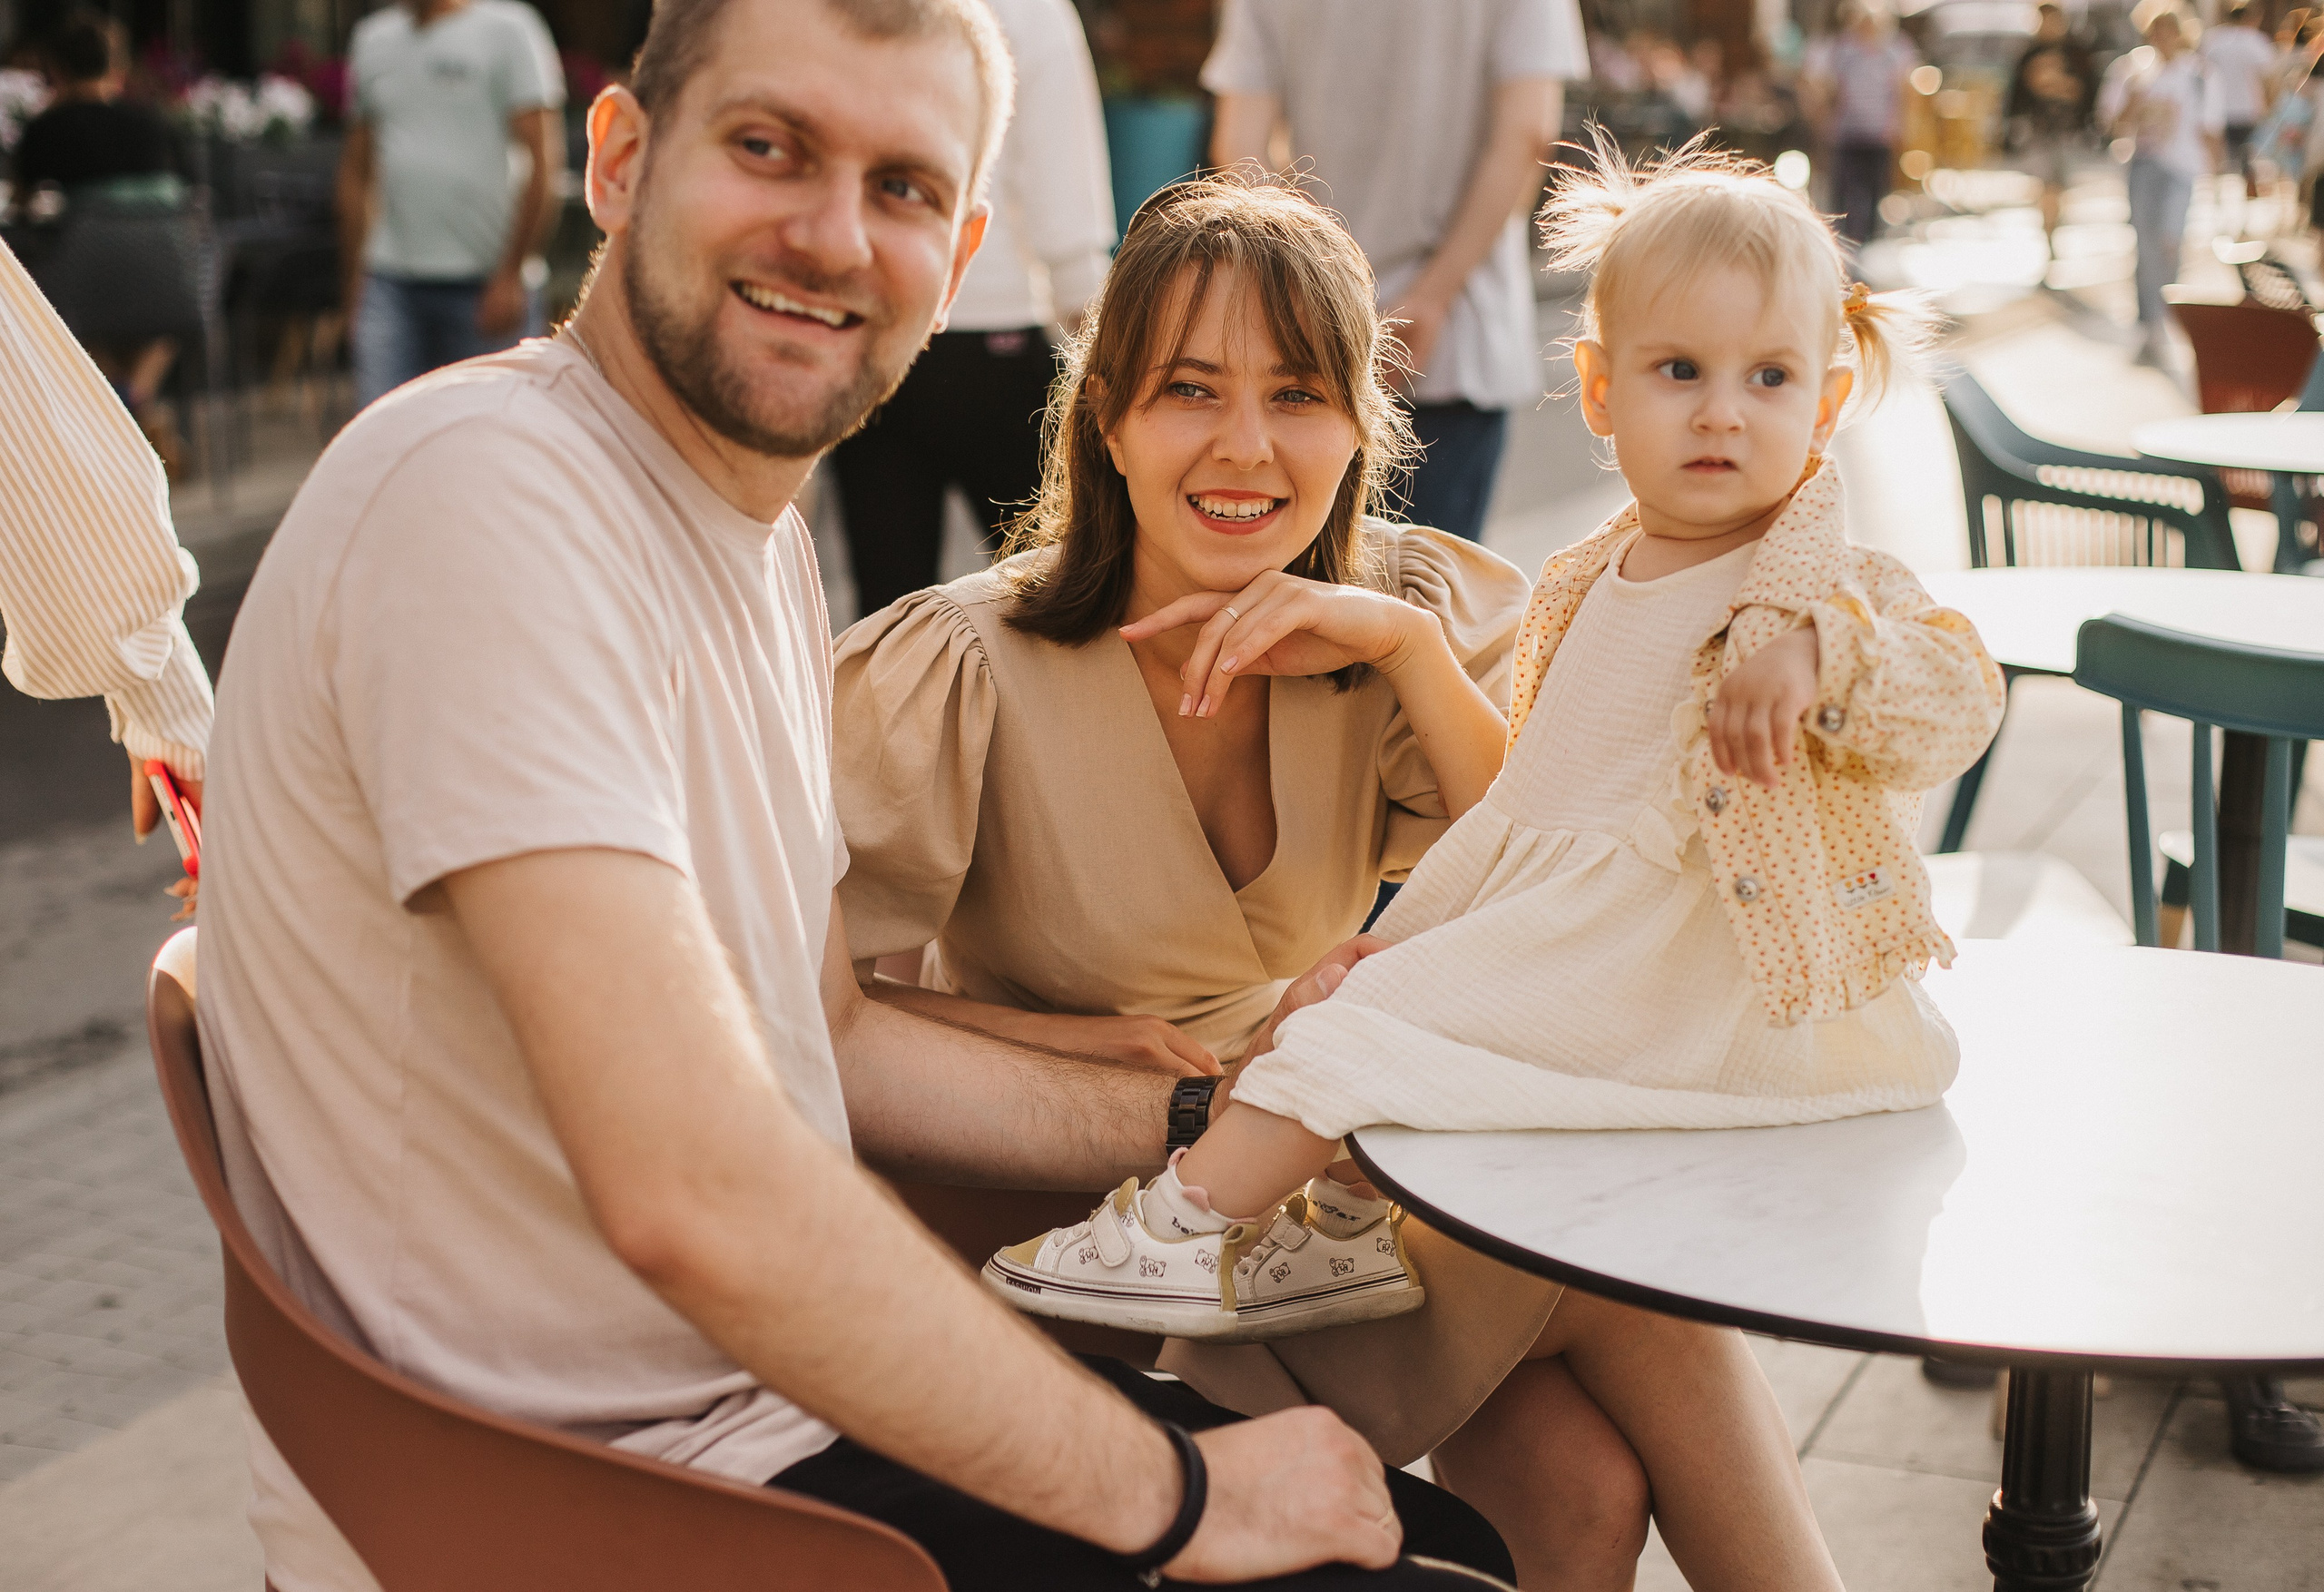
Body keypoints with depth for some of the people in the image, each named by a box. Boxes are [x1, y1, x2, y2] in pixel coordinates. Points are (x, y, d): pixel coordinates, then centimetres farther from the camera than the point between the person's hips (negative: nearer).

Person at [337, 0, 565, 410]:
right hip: (390, 287, 4)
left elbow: (544, 160, -8)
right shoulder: (372, 38, 15)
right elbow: (356, 170, 20)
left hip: (488, 285, -4)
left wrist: (511, 274, -13)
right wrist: (354, 281, 15)